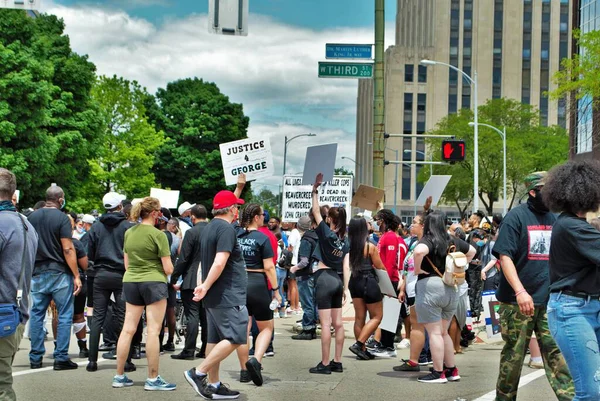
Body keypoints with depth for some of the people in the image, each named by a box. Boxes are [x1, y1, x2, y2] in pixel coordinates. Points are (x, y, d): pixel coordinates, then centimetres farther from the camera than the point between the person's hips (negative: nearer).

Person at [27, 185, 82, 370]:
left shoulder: (32, 217, 7)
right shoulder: (62, 218, -9)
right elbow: (68, 249, -14)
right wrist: (76, 275, -11)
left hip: (37, 273, 5)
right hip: (59, 272, -5)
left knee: (37, 314, 11)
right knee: (64, 315, 2)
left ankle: (35, 358, 13)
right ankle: (61, 358, 1)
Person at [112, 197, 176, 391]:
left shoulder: (128, 233, 8)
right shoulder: (158, 235, -11)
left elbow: (126, 263, 16)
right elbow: (168, 268, -10)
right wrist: (167, 270, 11)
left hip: (130, 282, 6)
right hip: (153, 282, -6)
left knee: (128, 329, 8)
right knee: (153, 331, -3)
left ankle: (119, 376, 13)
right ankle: (153, 379, 0)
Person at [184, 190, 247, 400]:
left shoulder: (210, 227, 12)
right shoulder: (226, 229, -16)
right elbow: (219, 263, -24)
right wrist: (206, 287, -19)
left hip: (215, 297, 10)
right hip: (228, 296, -10)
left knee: (216, 339, 11)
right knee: (235, 338, -8)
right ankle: (199, 373, -10)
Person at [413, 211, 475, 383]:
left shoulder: (428, 240, -9)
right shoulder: (453, 241, 11)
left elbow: (419, 251, -31)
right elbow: (472, 251, 27)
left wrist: (417, 269, -15)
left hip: (430, 286, -7)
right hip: (451, 289, 7)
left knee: (434, 332, -2)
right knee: (443, 332, 18)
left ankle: (438, 373, 0)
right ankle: (452, 370, 20)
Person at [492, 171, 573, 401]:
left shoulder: (554, 219, 11)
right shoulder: (516, 217, -5)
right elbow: (504, 257, -12)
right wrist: (520, 291, -23)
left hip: (549, 301, 5)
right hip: (518, 302, -4)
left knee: (557, 352, 0)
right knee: (514, 354, 4)